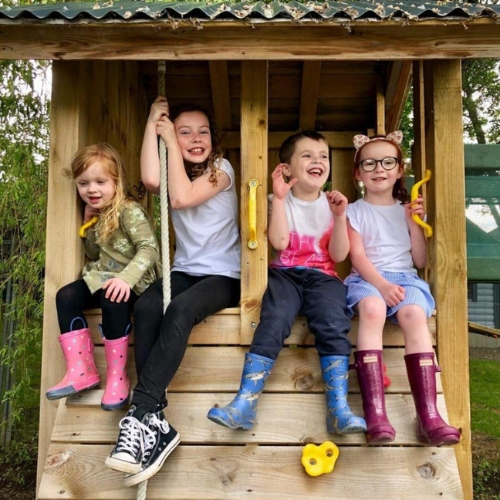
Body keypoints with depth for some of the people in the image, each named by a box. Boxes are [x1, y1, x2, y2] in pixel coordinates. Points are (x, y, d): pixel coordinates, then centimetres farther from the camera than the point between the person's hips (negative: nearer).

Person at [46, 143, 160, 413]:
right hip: (102, 277, 8)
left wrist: (126, 277, -39)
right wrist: (88, 224, 6)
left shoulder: (129, 211, -13)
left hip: (131, 281, -8)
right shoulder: (98, 214, 12)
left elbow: (149, 248, -25)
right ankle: (81, 370, -13)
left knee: (112, 301, -35)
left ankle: (117, 376, -20)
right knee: (66, 296, -14)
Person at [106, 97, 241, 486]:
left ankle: (140, 414, -35)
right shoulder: (173, 173, 13)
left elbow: (182, 198, -17)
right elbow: (151, 180, -14)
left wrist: (171, 143, -9)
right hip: (184, 271, 4)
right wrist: (152, 124, -6)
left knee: (180, 310, -35)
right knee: (146, 307, -29)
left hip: (223, 275, -4)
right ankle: (156, 420, -33)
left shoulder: (221, 169, 1)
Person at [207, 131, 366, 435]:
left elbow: (339, 255, 5)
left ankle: (339, 410, -27)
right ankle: (244, 404, -31)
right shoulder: (281, 202, 9)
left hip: (322, 276, 1)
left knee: (333, 324, -27)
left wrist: (339, 217, -6)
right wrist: (279, 199, -7)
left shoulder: (331, 204, 12)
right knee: (274, 321, -29)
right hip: (285, 274, -1)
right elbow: (279, 242, -8)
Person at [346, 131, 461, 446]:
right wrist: (382, 285, -19)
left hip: (405, 277, 2)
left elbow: (421, 260, 13)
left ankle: (429, 416, -38)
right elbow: (358, 257, -3)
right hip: (367, 279, -2)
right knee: (372, 308, -37)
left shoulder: (407, 210, 20)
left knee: (414, 314, -32)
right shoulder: (355, 211, 11)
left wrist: (415, 224, 1)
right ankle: (375, 414, -44)